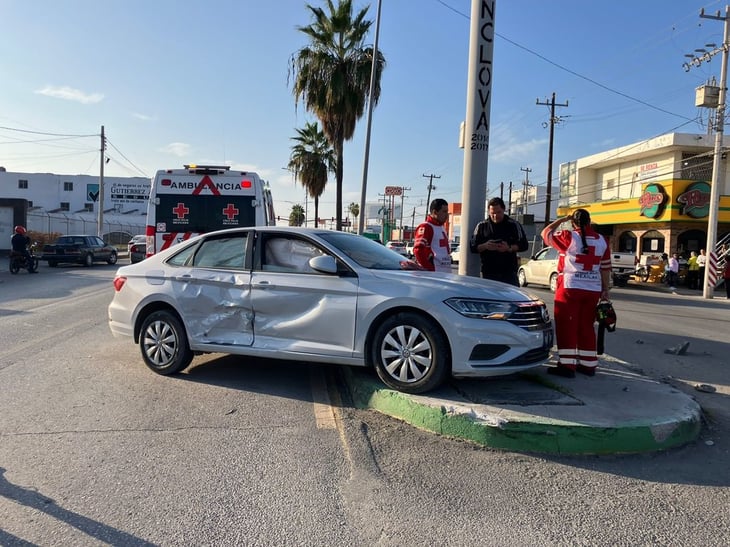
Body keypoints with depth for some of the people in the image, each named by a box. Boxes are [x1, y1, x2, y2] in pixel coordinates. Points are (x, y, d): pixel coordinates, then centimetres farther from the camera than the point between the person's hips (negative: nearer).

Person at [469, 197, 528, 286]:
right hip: (488, 273, 1)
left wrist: (510, 248, -17)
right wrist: (485, 246, -16)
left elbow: (524, 245, 2)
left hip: (509, 272, -1)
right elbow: (472, 247, 4)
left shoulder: (514, 225, 5)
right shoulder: (481, 226, 8)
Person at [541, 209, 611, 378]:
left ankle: (567, 365, -3)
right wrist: (605, 290, 15)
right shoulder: (602, 240, 6)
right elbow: (605, 268, 9)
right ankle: (588, 364, 19)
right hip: (593, 290, 5)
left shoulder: (568, 237, -8)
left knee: (566, 326, 0)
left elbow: (545, 233, 6)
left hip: (570, 288, -5)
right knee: (586, 326, 13)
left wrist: (561, 220, 12)